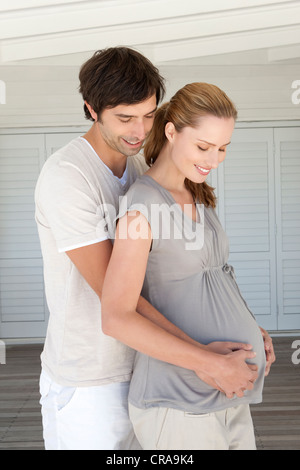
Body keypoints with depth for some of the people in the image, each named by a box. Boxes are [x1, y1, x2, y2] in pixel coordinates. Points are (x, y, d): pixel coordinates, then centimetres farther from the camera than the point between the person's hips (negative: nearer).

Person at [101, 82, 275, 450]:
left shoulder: (194, 196, 10)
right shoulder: (141, 206, -17)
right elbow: (116, 318, -22)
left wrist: (251, 332, 8)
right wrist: (209, 363, -22)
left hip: (224, 392, 8)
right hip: (176, 406, -8)